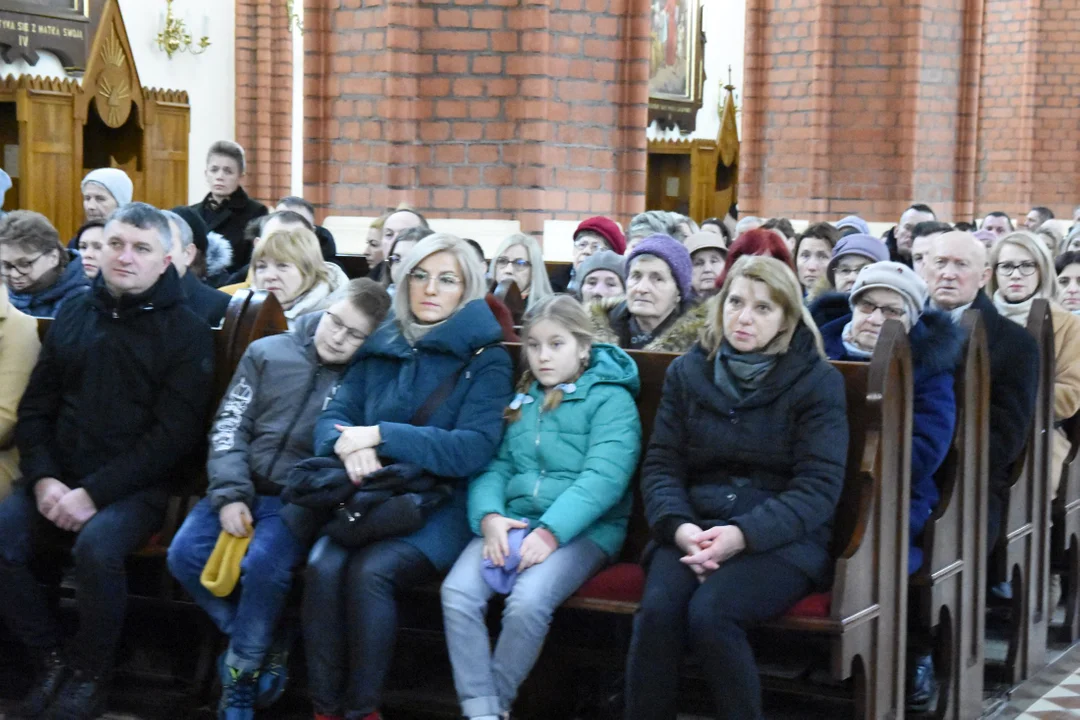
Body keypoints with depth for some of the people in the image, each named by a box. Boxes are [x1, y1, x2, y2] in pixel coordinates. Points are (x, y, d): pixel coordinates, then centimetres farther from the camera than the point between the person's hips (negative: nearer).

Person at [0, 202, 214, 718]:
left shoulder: (186, 331, -1)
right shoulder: (73, 316, 13)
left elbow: (174, 434, -9)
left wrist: (94, 493, -17)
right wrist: (43, 478, -7)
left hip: (138, 486, -4)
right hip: (59, 479, 4)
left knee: (96, 545, -33)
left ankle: (90, 673, -8)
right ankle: (52, 661, 0)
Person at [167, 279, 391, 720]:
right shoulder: (268, 353, 4)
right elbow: (229, 428, 2)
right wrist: (229, 496, -10)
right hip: (242, 488, 3)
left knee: (265, 563, -31)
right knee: (185, 554, -20)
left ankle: (241, 675, -9)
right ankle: (267, 644, -2)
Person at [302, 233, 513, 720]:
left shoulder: (486, 360, 0)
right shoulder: (380, 349, 14)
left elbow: (474, 449, -12)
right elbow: (333, 419, 9)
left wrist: (382, 435, -16)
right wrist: (351, 445, -16)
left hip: (441, 504, -4)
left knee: (369, 570, -31)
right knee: (323, 566, -27)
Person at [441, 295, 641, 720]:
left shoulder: (611, 399, 2)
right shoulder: (521, 402, 20)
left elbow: (604, 477, -12)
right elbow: (495, 466, 10)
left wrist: (551, 532, -23)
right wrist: (489, 517, -12)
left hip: (582, 529, -5)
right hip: (511, 522, 5)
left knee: (528, 601, -31)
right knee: (458, 592, -23)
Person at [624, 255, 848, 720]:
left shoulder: (817, 382, 2)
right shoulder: (687, 372, 12)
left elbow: (818, 488, -6)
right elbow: (661, 464, 8)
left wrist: (743, 534, -21)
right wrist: (679, 526, -14)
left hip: (782, 537, -3)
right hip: (696, 528, 3)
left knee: (710, 612, -31)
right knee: (657, 608, -28)